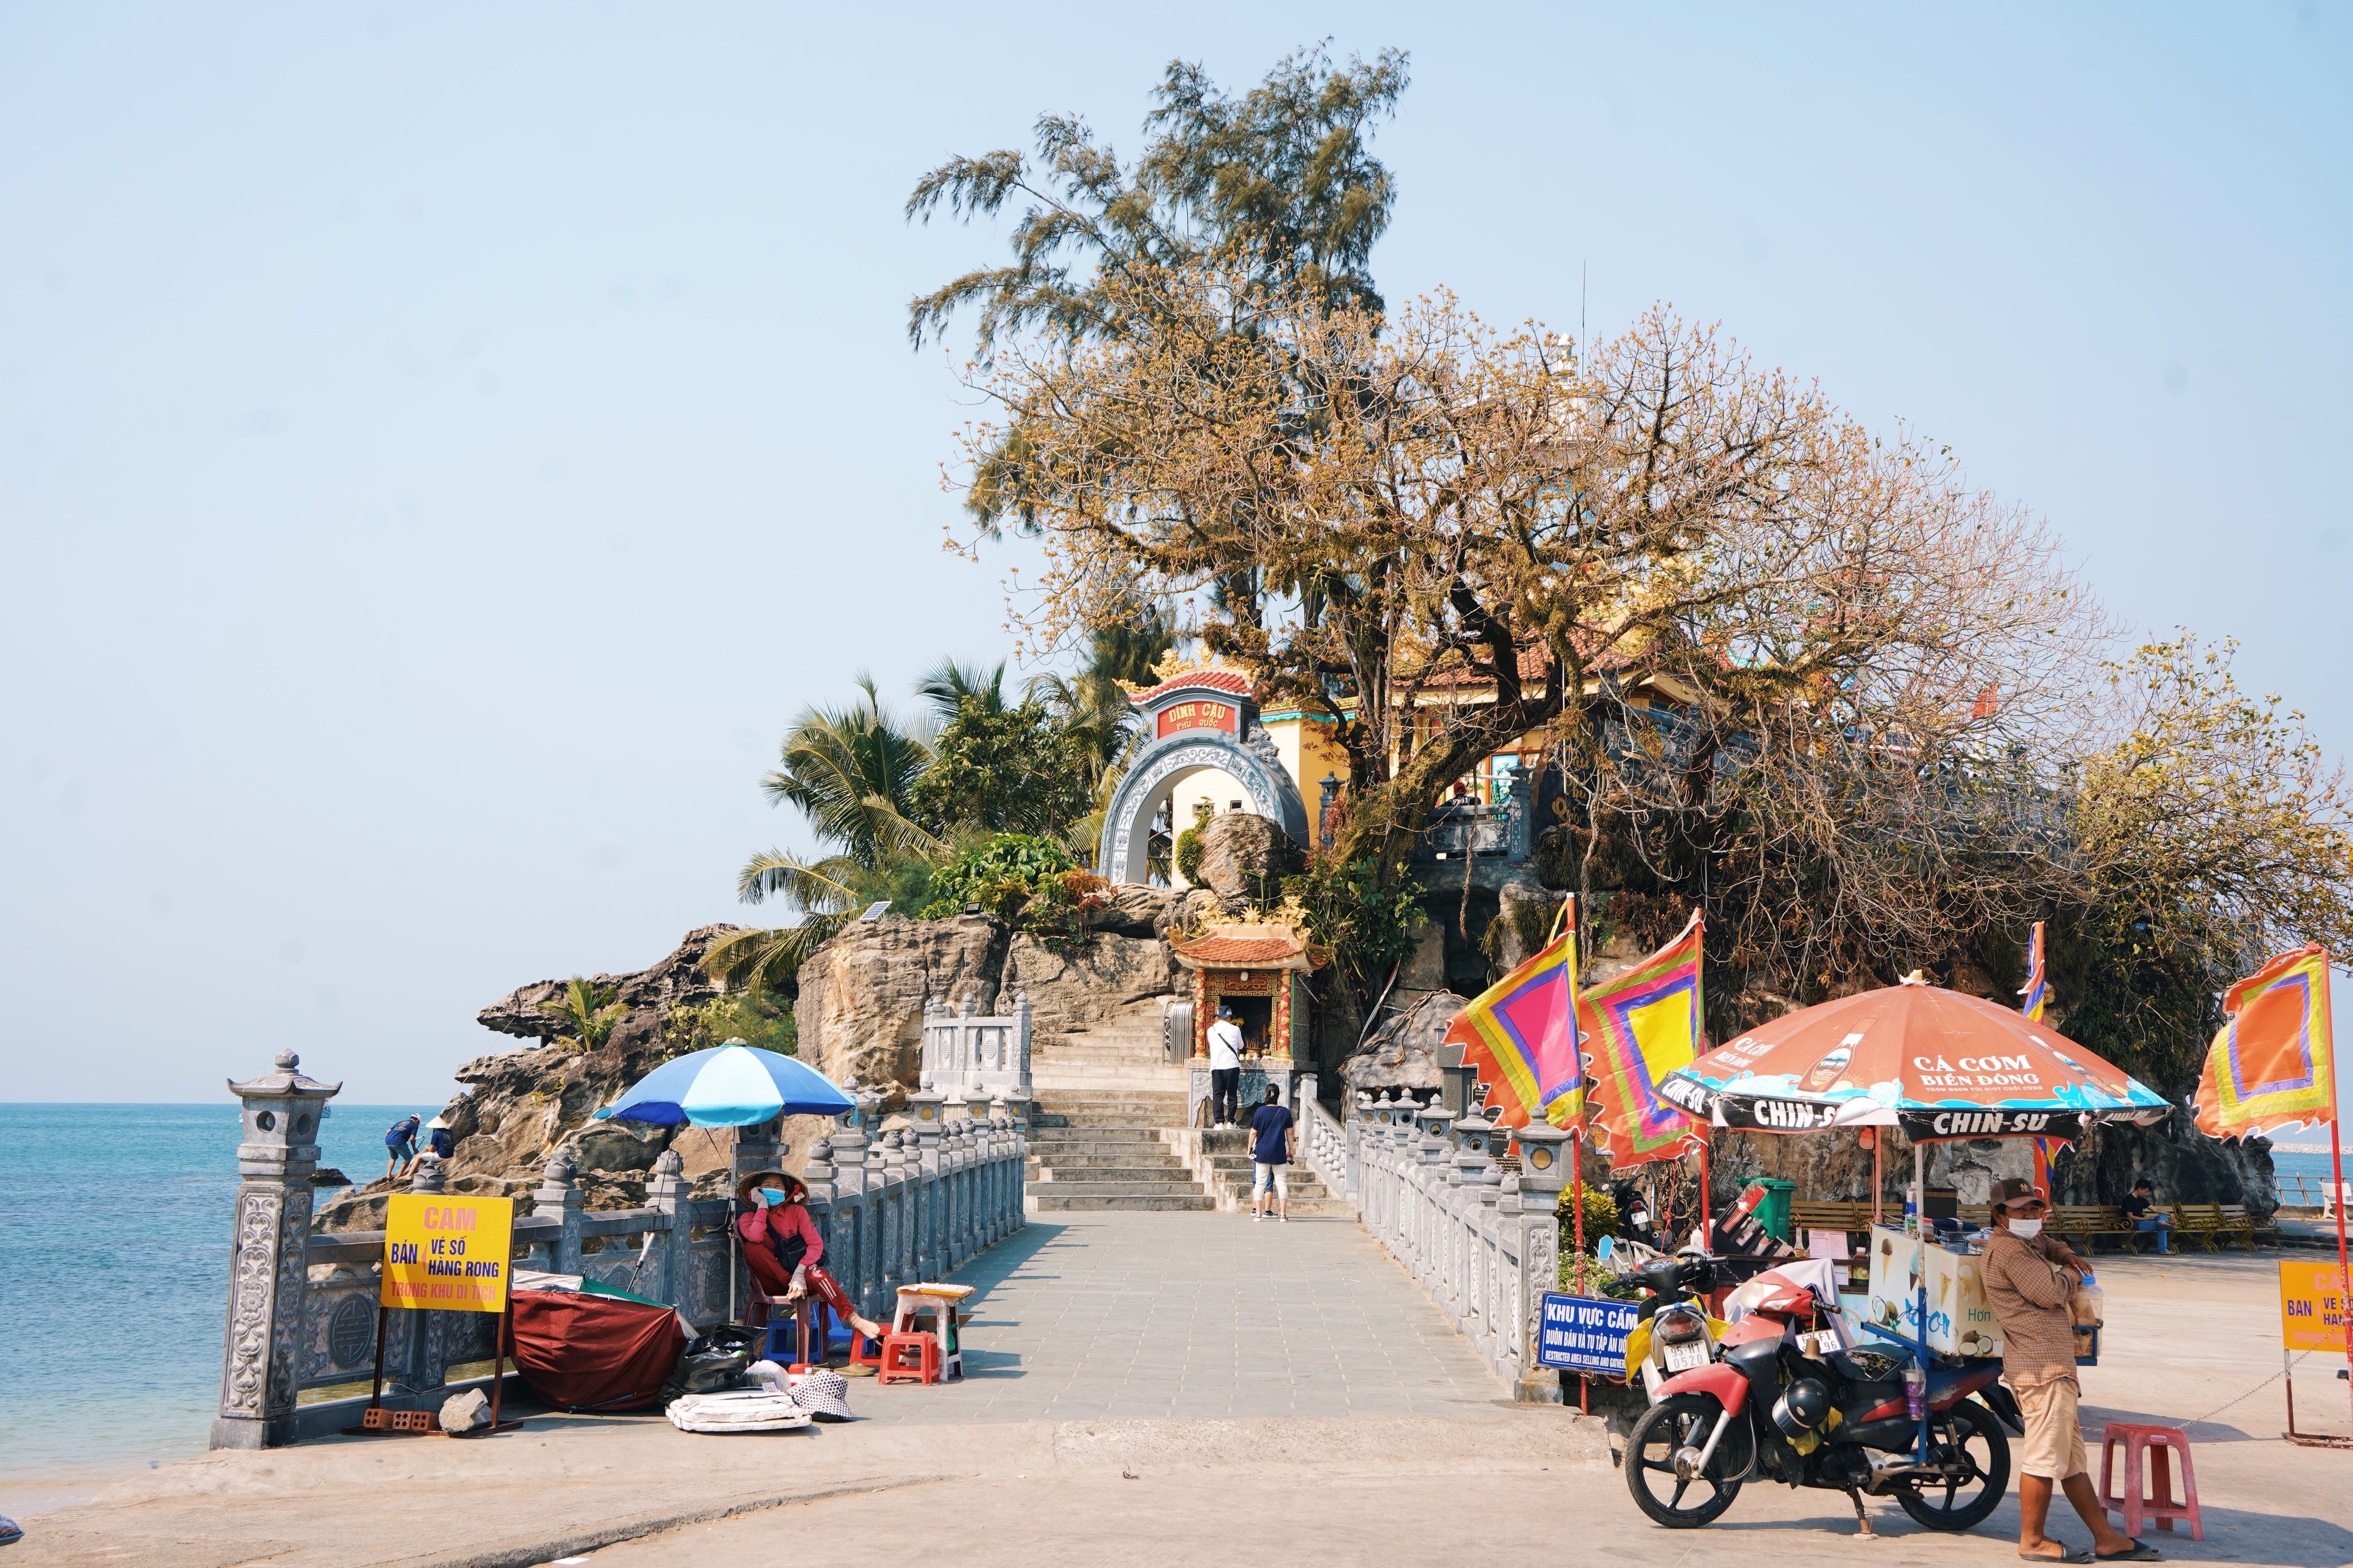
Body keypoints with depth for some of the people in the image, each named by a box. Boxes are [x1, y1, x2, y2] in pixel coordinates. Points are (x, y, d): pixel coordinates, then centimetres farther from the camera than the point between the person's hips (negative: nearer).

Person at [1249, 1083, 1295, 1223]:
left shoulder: (1260, 1111, -4)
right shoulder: (1285, 1112, 0)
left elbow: (1253, 1133, -1)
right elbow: (1290, 1133, 4)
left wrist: (1249, 1149, 9)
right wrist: (1291, 1149, 13)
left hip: (1262, 1152, -1)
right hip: (1279, 1153, 1)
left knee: (1260, 1182, 4)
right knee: (1281, 1182, 5)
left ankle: (1257, 1213, 3)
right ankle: (1283, 1214, -1)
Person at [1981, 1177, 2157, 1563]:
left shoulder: (2026, 1243, 22)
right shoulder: (2009, 1249, -11)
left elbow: (2045, 1243, 45)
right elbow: (2051, 1293, -17)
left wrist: (2066, 1254, 22)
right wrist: (2069, 1275, 5)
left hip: (2053, 1364, 11)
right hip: (2042, 1365, -11)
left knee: (2072, 1457, 13)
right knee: (2045, 1453, -9)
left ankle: (2106, 1539, 17)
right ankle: (2032, 1542, -2)